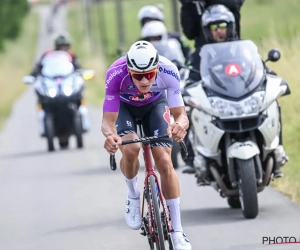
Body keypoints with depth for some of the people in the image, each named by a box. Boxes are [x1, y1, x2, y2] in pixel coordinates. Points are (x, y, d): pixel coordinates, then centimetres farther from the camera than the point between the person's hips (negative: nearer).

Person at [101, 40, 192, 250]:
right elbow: (108, 120, -36)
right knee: (130, 148, -30)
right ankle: (133, 196, 2)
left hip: (155, 104, 1)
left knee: (164, 161, -13)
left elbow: (181, 114, -33)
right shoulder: (116, 74, -39)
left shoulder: (168, 72, -36)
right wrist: (110, 135, -60)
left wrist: (180, 125, -57)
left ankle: (178, 233, -5)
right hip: (124, 106, -1)